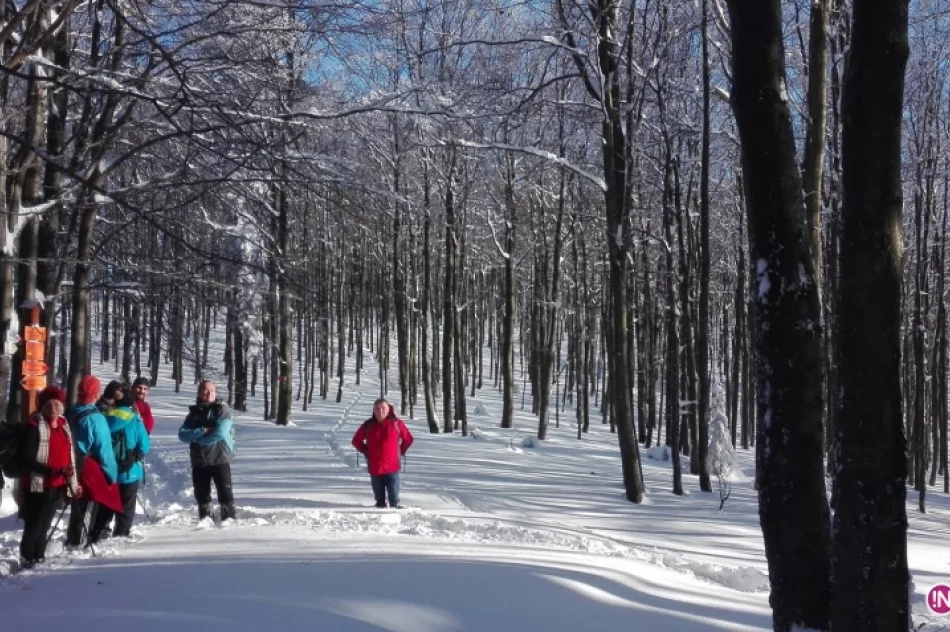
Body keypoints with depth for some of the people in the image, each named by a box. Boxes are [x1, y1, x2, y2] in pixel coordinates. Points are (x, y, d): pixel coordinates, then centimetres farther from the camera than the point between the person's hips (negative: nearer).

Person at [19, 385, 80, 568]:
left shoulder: (64, 425, 12)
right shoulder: (34, 426, -9)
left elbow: (69, 457, 18)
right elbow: (28, 458, -15)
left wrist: (73, 483, 17)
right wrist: (51, 471, -26)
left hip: (58, 486, 6)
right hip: (37, 485, -6)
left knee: (44, 525, 14)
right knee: (33, 526, -3)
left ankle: (39, 559, 23)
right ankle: (27, 560, 6)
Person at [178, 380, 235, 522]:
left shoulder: (222, 409, -4)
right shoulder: (194, 412, 10)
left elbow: (220, 432, -18)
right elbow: (182, 434, -2)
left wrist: (197, 438, -9)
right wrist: (203, 431, -16)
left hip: (220, 459, -5)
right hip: (198, 460, 5)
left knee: (225, 492, -6)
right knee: (201, 494, 13)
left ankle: (229, 517, -1)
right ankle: (205, 518, 25)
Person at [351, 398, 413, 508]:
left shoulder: (396, 423, -2)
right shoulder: (368, 425, 2)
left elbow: (408, 439, 10)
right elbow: (356, 441, 15)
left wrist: (400, 451, 5)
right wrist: (367, 452, 9)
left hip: (392, 467, -2)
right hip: (374, 467, 2)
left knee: (393, 494, -1)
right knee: (379, 495, 12)